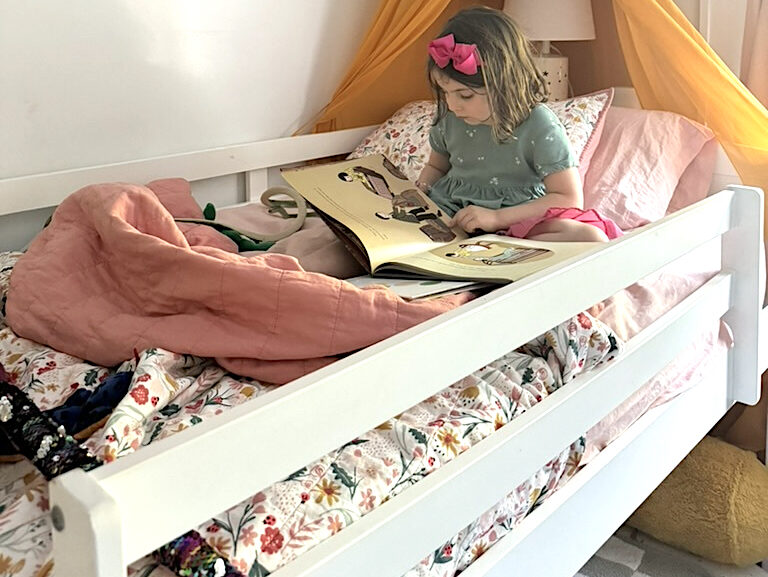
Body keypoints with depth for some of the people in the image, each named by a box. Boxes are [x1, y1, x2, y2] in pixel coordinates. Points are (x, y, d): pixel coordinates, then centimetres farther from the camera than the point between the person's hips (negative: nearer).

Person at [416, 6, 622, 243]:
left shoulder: (539, 126, -11)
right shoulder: (449, 120, 4)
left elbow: (569, 198, -12)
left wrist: (497, 218, -20)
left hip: (516, 221, -2)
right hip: (449, 219, 3)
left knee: (591, 238, -32)